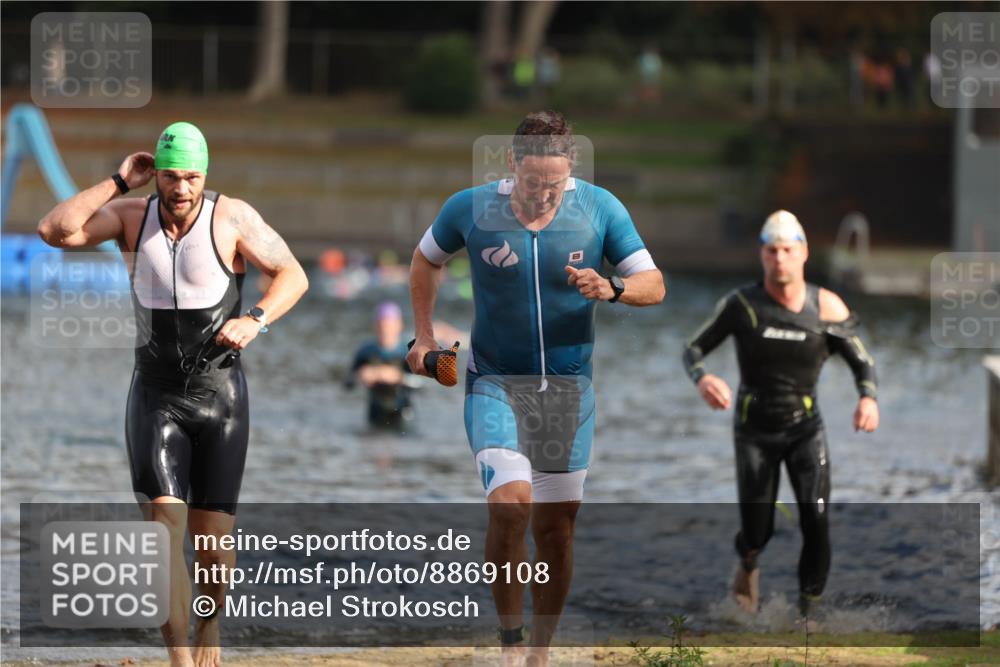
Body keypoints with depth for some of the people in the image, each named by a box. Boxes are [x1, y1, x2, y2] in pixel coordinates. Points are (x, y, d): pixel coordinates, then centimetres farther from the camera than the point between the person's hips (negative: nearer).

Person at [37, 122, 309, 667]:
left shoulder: (231, 217, -7)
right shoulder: (131, 216, -2)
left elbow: (293, 275, -5)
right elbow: (55, 231, -14)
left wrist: (256, 320, -22)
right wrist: (119, 183, -13)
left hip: (220, 395, -1)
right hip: (155, 393, 1)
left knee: (212, 536, 4)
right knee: (165, 525, -16)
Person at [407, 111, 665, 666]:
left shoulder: (600, 209, -6)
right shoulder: (471, 209, -7)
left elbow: (654, 285, -2)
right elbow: (427, 260, 13)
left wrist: (612, 288, -23)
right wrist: (425, 336, 8)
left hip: (569, 386, 2)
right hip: (496, 383, -2)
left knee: (556, 524, 5)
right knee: (512, 500, -23)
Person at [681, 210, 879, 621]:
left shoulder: (827, 307, -11)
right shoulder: (742, 304, -12)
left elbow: (862, 362, -2)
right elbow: (693, 349, -7)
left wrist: (868, 398, -24)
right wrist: (702, 379, -30)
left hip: (806, 429, 0)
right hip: (754, 431, 0)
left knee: (816, 521, -19)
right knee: (757, 533, 2)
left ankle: (808, 614, -4)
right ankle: (748, 563, 41)